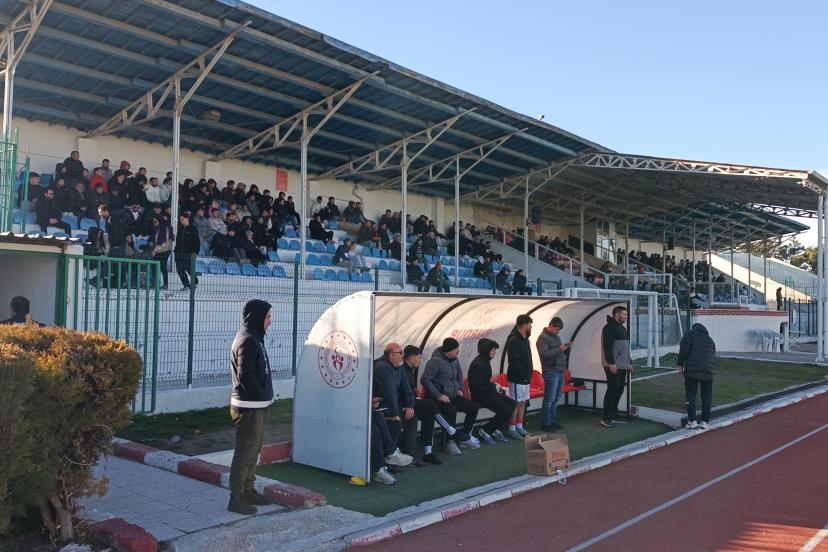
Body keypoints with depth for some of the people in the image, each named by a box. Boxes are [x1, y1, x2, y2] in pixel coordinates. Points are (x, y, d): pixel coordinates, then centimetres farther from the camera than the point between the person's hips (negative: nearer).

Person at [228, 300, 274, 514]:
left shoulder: (254, 338, 14)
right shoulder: (247, 341, -18)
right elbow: (246, 376, -22)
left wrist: (265, 396, 11)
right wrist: (263, 395, -13)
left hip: (257, 406, 10)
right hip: (249, 407, -10)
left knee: (253, 450, 17)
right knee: (245, 452, -3)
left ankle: (248, 491, 28)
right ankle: (236, 499, 4)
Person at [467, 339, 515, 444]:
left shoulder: (485, 361, 9)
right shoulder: (478, 364, -21)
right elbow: (476, 387, -24)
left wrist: (494, 385, 3)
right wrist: (494, 388, -15)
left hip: (487, 393, 10)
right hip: (480, 396, -10)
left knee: (512, 404, 5)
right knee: (506, 410, -15)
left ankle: (498, 430, 11)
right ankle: (485, 431, -3)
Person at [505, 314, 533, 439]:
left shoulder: (525, 339, 14)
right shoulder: (513, 340, -17)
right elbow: (514, 362, -21)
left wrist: (529, 373, 10)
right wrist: (522, 375, -18)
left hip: (525, 378, 9)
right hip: (517, 379, -9)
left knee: (523, 402, 13)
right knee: (516, 403, -3)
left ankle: (519, 427, 22)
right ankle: (512, 429, 5)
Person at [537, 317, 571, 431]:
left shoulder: (556, 337, 18)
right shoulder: (542, 338, -10)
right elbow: (544, 354, -21)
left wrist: (566, 348, 4)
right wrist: (559, 349, -21)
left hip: (560, 371, 9)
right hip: (551, 372, -9)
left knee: (557, 398, 13)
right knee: (549, 399, -6)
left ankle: (553, 421, 21)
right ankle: (546, 424, -1)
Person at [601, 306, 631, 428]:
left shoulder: (622, 328, 20)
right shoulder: (610, 327, -11)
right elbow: (607, 347, -19)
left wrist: (629, 363, 23)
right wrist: (611, 363, -24)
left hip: (622, 366, 10)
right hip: (613, 366, -10)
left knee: (619, 390, 12)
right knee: (612, 390, -10)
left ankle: (613, 413, 23)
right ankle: (606, 418, -7)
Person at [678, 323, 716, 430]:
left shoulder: (690, 334, 7)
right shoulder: (710, 339, 23)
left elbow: (683, 349, -7)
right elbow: (713, 358, 21)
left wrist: (680, 364, -1)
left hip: (692, 370, -4)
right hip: (708, 372, 4)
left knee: (690, 395, 2)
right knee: (706, 397, 10)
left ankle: (692, 421, -4)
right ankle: (704, 422, 9)